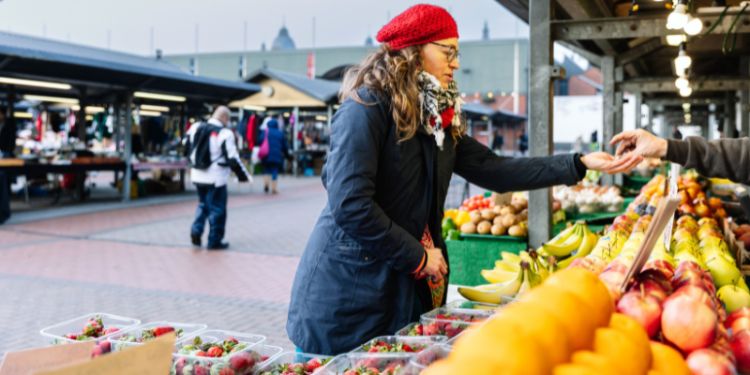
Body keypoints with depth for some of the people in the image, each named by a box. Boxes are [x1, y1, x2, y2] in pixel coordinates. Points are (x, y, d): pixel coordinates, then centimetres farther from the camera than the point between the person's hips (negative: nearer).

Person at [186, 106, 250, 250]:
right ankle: (214, 241, 10)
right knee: (217, 208, 5)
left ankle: (196, 230, 9)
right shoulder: (225, 134, -15)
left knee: (203, 203, 24)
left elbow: (186, 146, 15)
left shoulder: (196, 127, 4)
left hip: (197, 176, 6)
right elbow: (232, 158, -15)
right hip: (216, 178, -6)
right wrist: (243, 175, -4)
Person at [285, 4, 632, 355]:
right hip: (348, 290, -7)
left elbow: (492, 170, 6)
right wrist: (418, 257, -14)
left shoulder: (438, 117, 10)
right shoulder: (366, 106, -16)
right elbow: (350, 205, -23)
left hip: (407, 284, 8)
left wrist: (579, 164, 2)